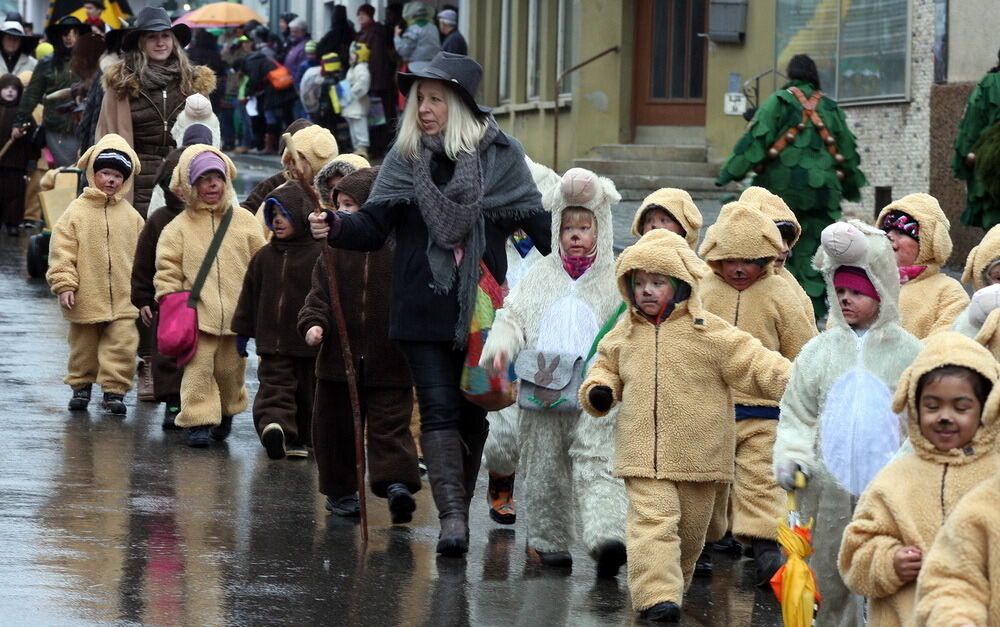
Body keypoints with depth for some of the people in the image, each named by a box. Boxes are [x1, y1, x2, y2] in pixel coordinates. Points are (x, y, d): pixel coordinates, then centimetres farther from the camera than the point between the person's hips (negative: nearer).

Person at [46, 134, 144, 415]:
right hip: (86, 298, -1)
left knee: (121, 346, -5)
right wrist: (64, 285, -13)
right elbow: (62, 251, -6)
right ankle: (81, 386, 27)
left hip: (123, 300, 1)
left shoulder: (130, 216, 6)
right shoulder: (77, 211, -3)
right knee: (83, 347, 11)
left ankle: (114, 390, 5)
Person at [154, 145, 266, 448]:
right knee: (198, 368, -7)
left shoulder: (243, 221, 7)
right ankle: (199, 421, -1)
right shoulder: (180, 227, 1)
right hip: (197, 312, -2)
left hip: (237, 310, 2)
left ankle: (226, 411, 34)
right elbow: (167, 267, 2)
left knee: (230, 367, 11)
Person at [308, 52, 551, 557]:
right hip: (423, 309, 0)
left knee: (472, 410, 7)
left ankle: (458, 513, 19)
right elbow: (374, 227, 1)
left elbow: (535, 222, 0)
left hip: (483, 307, 0)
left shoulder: (500, 155, 2)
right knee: (439, 409, -9)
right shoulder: (405, 158, 6)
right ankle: (453, 517, -15)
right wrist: (336, 228, -20)